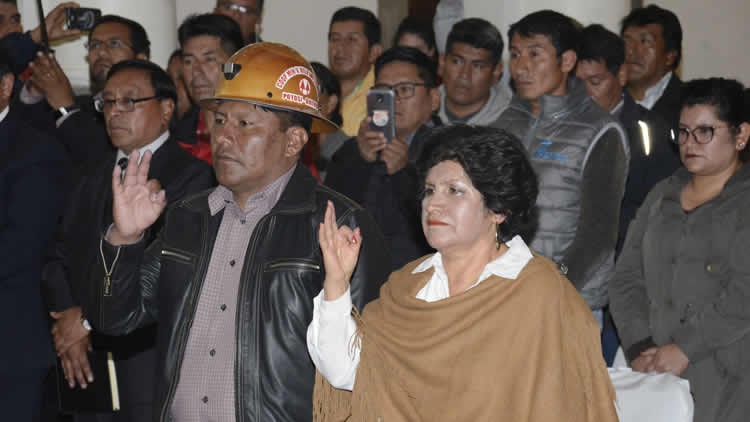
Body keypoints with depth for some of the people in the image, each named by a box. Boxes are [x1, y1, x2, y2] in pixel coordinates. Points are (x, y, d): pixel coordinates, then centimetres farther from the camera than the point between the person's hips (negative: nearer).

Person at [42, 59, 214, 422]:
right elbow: (61, 256, 11)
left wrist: (89, 319, -13)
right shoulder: (92, 173, 16)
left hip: (153, 365, -5)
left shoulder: (192, 176, -8)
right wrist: (65, 319, -6)